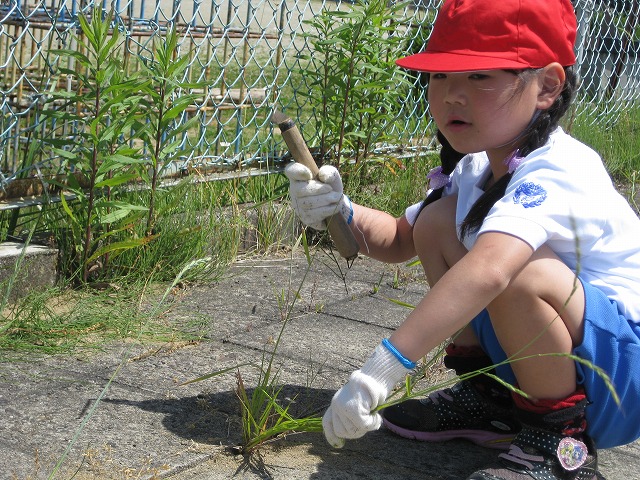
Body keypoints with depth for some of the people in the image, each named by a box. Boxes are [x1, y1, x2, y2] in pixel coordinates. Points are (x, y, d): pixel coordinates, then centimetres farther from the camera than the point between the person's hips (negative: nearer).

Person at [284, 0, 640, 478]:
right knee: (436, 221, 2)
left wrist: (380, 371, -50)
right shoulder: (476, 170, 4)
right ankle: (487, 394, 11)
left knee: (521, 270, -37)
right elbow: (401, 239, 15)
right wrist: (341, 212, -7)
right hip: (553, 349, 9)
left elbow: (486, 271, -46)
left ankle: (560, 438, -13)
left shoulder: (556, 174, -27)